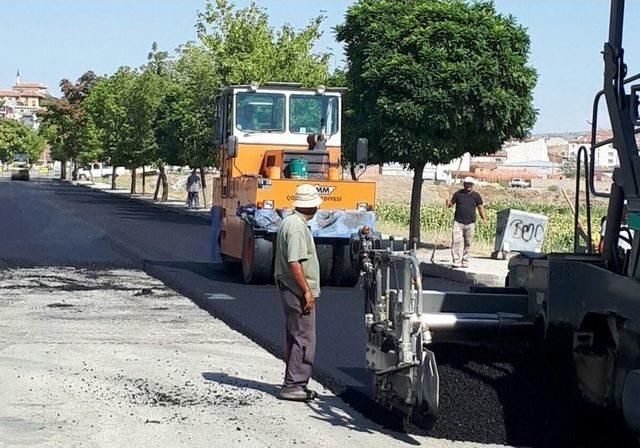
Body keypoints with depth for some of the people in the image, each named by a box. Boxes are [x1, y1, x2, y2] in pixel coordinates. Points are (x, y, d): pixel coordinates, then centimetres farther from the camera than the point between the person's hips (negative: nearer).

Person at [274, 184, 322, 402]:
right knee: (304, 338, -7)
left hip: (288, 289, 11)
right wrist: (307, 291, -20)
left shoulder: (287, 222, 14)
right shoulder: (297, 227, -17)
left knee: (295, 337, 15)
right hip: (299, 291, -11)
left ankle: (294, 383, 21)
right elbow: (294, 263, -23)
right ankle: (294, 385, -6)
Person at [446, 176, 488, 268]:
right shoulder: (458, 194, 7)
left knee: (468, 243, 5)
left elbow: (480, 208, 7)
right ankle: (456, 261, -11)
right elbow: (452, 203, 13)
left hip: (470, 223, 1)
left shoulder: (476, 196, 7)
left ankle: (465, 262, 15)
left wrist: (484, 218, -6)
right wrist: (449, 203, -11)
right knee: (456, 242, -11)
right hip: (458, 222, -1)